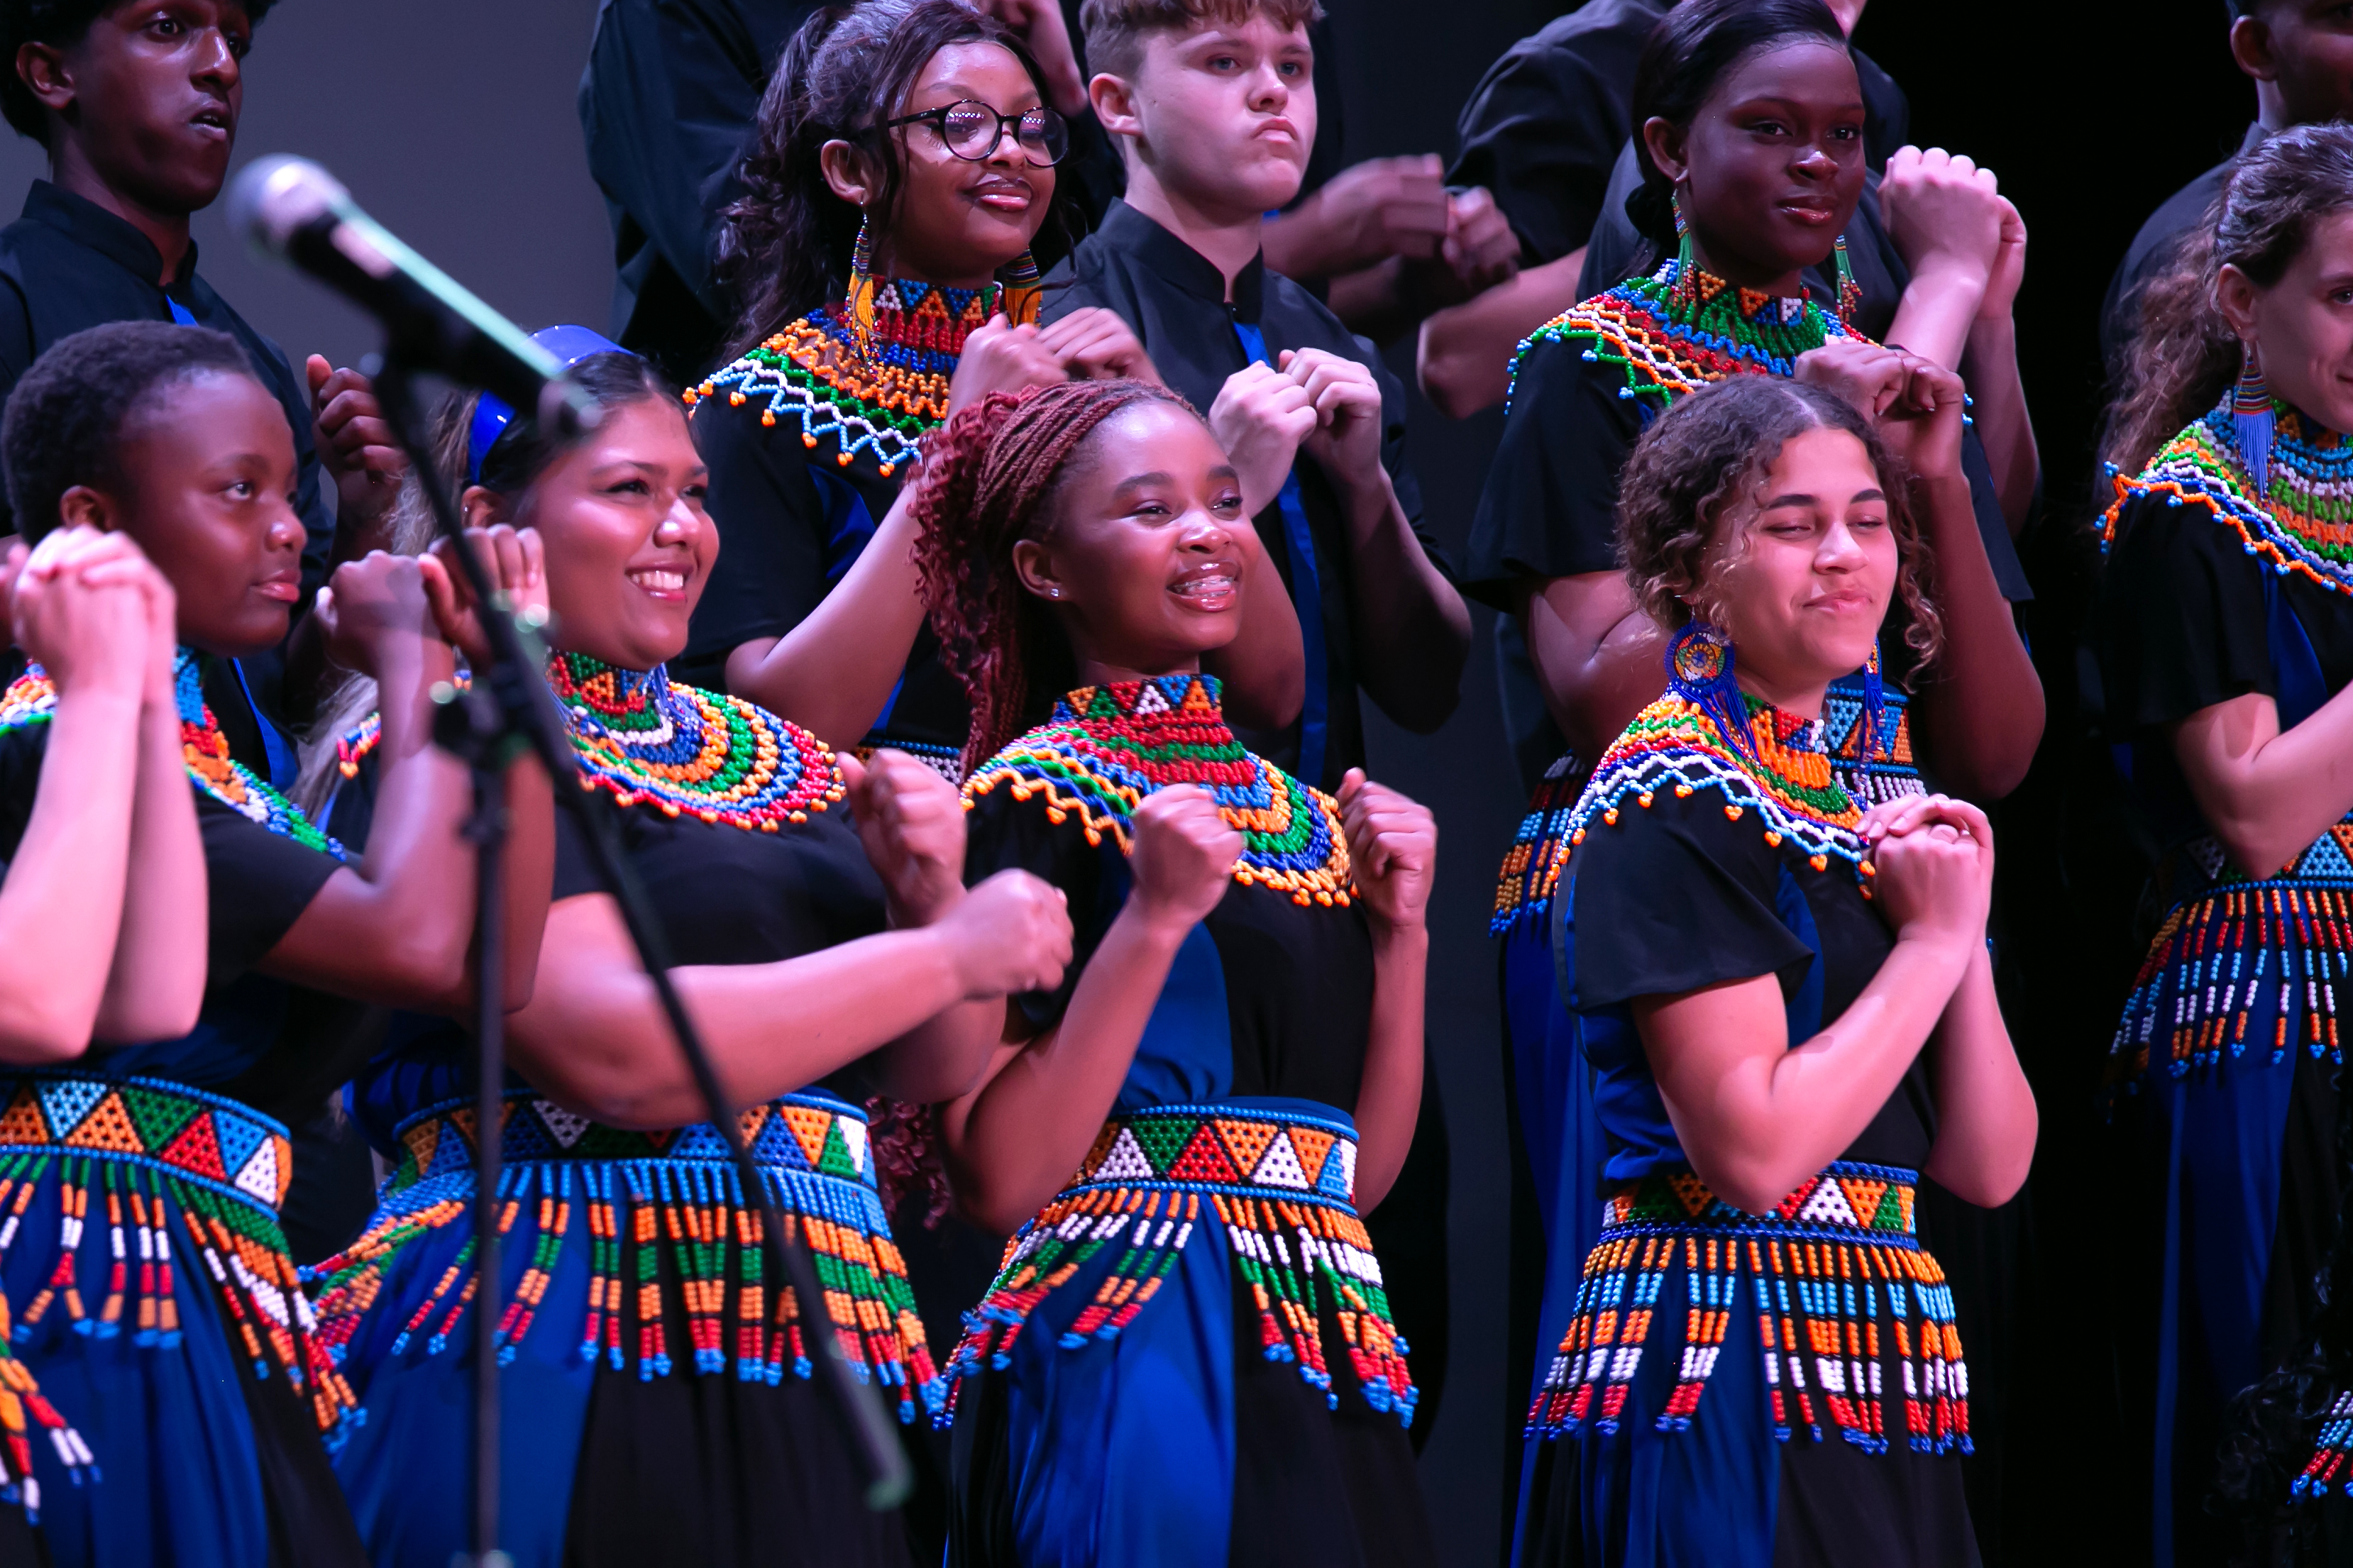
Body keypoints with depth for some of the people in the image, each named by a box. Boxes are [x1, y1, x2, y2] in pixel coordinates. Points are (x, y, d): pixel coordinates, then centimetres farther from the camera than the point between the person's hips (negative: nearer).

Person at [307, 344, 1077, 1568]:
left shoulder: (772, 761, 17)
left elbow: (938, 1074, 18)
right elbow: (615, 1053, -18)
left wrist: (928, 890, -3)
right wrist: (948, 950, -10)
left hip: (809, 1393, 7)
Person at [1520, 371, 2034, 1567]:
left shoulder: (1852, 807, 16)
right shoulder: (1674, 799, -9)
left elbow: (1990, 1168, 12)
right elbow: (1752, 1149, -20)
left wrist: (1961, 940, -3)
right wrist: (1935, 940, -9)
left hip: (1873, 1393, 8)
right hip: (1721, 1375, -8)